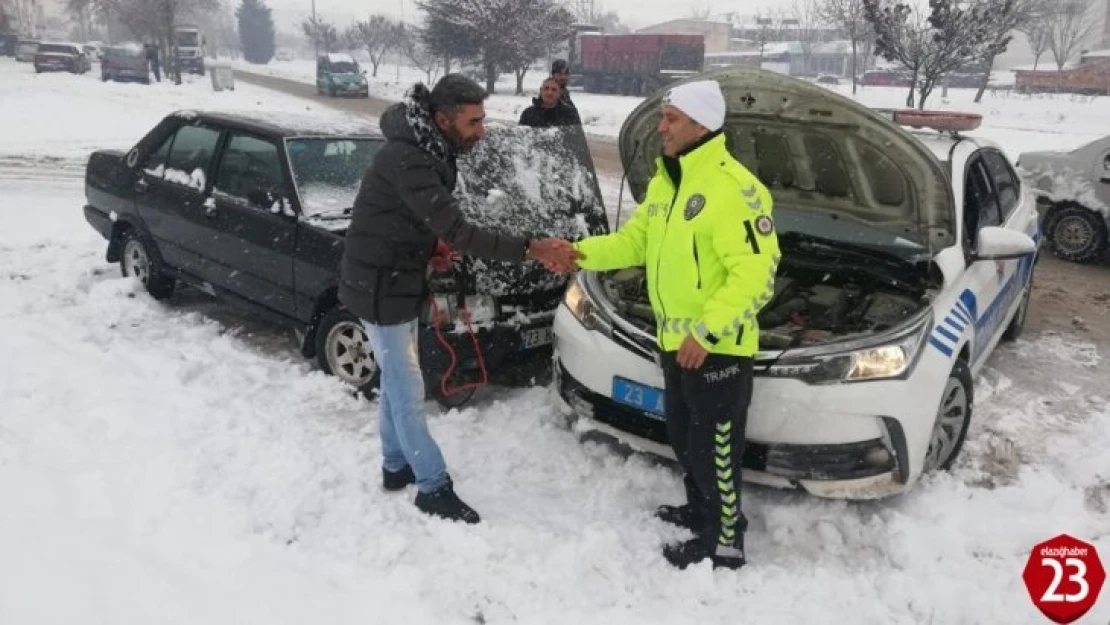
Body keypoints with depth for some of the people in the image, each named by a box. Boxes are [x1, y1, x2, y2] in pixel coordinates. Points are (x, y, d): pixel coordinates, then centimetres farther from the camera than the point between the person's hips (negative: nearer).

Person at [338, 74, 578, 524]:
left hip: (401, 280, 9)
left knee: (396, 384, 20)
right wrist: (531, 250, -36)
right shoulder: (408, 160, -29)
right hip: (379, 287, -9)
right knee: (408, 393, 0)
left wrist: (434, 242, -2)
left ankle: (396, 466, 35)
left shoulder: (427, 148, 3)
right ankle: (433, 488, 12)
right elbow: (458, 233, -35)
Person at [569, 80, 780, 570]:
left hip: (718, 347, -9)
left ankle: (724, 542, 20)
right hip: (676, 340, 9)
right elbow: (634, 240, 14)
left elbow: (755, 272, -25)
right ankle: (702, 509, 43)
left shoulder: (732, 187, -21)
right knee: (684, 438, 23)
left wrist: (706, 331, -27)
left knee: (713, 448, 3)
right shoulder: (665, 182, 9)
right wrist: (581, 252, -2)